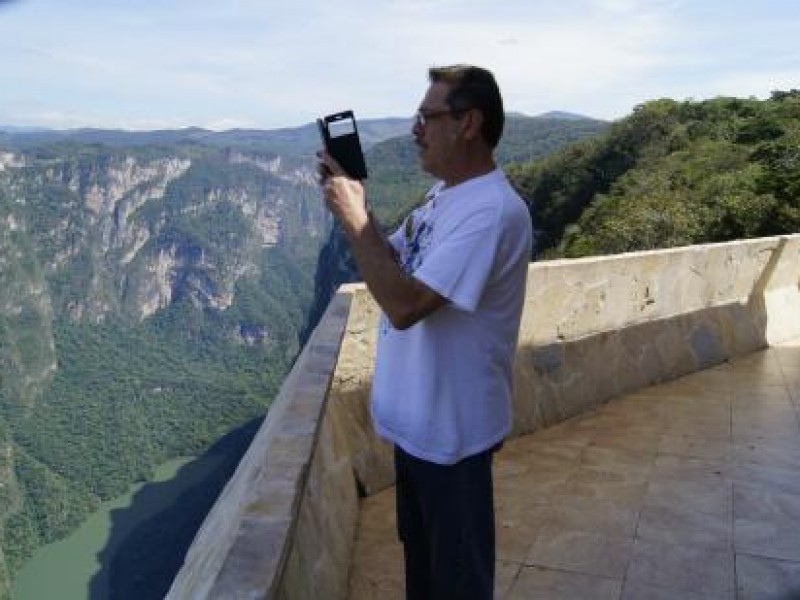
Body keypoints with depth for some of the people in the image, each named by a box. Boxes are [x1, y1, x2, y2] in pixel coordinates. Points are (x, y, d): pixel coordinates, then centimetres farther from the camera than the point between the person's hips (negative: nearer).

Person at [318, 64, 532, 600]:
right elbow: (392, 262, 12)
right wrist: (352, 198, -3)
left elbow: (404, 304, -32)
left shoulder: (492, 211, -26)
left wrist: (353, 217, -23)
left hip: (450, 429, -9)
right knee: (420, 552, 27)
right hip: (415, 417, 9)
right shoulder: (445, 193, 6)